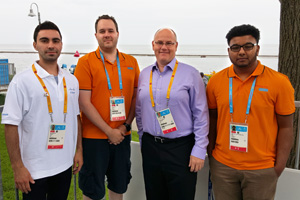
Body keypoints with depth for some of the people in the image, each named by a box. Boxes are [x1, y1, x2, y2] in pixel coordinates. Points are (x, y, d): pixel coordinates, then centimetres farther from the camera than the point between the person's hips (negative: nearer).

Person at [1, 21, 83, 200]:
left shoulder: (71, 81, 5)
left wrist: (79, 150, 10)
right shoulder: (22, 81, -10)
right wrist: (18, 167, -14)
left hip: (65, 165, 5)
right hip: (34, 171, -4)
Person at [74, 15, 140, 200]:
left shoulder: (131, 62, 6)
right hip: (94, 136, -3)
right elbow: (84, 102, -11)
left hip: (123, 136, 4)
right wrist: (109, 131, -13)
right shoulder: (86, 62, -6)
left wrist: (126, 125, -6)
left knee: (119, 185, 18)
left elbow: (136, 96, 7)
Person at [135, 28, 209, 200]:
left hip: (181, 147, -4)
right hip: (150, 146, 4)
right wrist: (143, 141, 14)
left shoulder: (190, 74, -5)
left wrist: (199, 150, -10)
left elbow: (201, 115, -6)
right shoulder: (144, 74, 9)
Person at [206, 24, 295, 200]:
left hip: (262, 169, -2)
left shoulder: (279, 82, -7)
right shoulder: (216, 81, 0)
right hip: (222, 166, 2)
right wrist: (210, 153, 5)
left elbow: (285, 127, -4)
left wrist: (279, 167, -6)